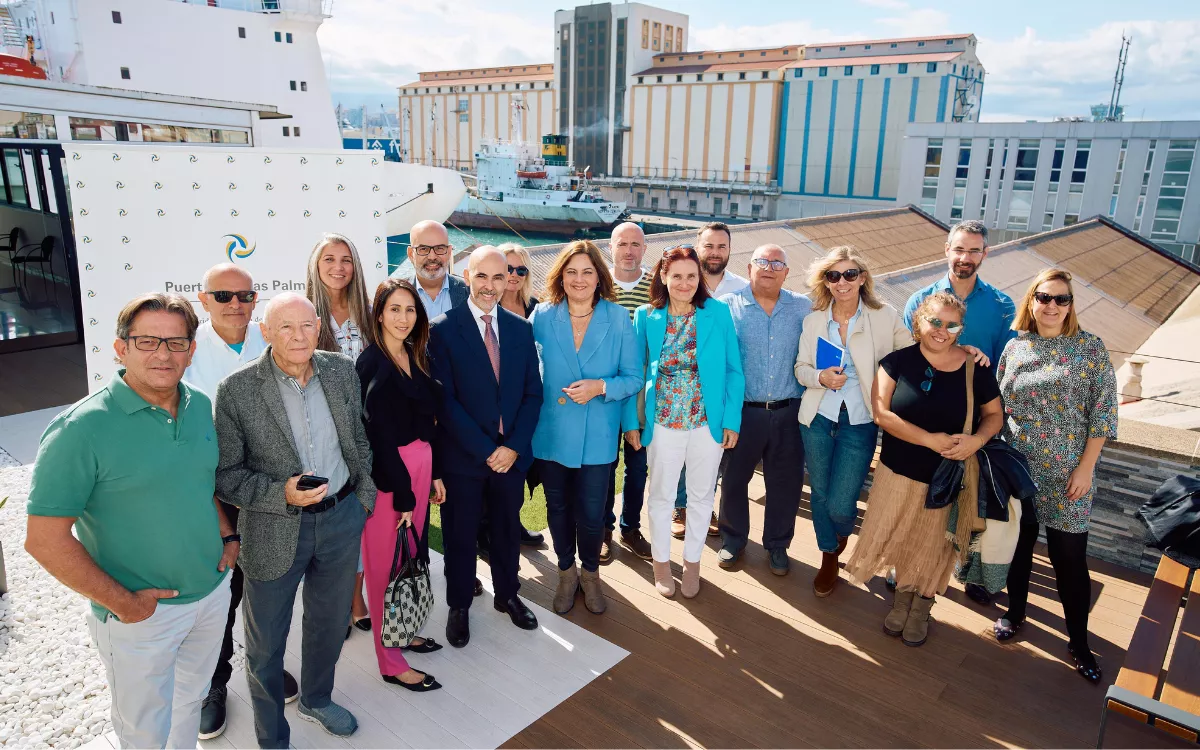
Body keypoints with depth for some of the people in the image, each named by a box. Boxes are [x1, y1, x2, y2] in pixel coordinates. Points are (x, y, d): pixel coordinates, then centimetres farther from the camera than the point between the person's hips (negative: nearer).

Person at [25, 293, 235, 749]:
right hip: (141, 614, -5)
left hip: (213, 592, 5)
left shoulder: (200, 406, -2)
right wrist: (123, 603, -17)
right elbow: (44, 539, -19)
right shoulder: (82, 428, -21)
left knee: (190, 703, 25)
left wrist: (228, 536, 1)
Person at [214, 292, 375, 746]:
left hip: (341, 520, 4)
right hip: (275, 531, -3)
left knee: (329, 624, 24)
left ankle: (316, 700, 52)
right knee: (265, 642, 15)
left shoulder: (342, 372, -3)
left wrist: (363, 499, 6)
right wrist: (282, 494, -24)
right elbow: (225, 474, -12)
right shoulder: (237, 390, -16)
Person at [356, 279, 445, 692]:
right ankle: (391, 662, 17)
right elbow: (379, 436, -16)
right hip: (387, 474, -7)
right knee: (386, 563, 4)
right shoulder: (371, 363, -14)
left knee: (412, 555, 16)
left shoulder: (416, 356, 7)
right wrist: (402, 496, -15)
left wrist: (434, 472, 12)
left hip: (420, 466, 7)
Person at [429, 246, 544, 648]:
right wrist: (486, 449, -15)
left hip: (511, 454, 3)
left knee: (507, 529, 18)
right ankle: (459, 606, 33)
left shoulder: (521, 328, 3)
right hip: (463, 456, -3)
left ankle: (507, 594, 40)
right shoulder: (443, 329, -8)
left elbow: (532, 393, 3)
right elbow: (445, 400, -12)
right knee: (460, 535, 12)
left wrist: (513, 446, -9)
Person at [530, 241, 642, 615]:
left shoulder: (619, 318, -6)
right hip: (552, 432, 1)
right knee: (558, 508, 16)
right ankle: (566, 571, 41)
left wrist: (601, 387, -21)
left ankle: (590, 572, 35)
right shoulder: (542, 316, -4)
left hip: (597, 436, -1)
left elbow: (634, 377, -4)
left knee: (591, 514, 5)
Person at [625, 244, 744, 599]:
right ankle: (661, 560, 35)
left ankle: (692, 562, 35)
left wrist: (732, 420, -7)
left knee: (701, 496, 14)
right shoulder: (646, 316, -4)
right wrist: (630, 421, -3)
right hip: (663, 423, 0)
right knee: (661, 496, 14)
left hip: (709, 422, 0)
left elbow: (733, 370, -3)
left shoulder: (718, 313, -6)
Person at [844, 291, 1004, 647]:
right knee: (901, 539, 12)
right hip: (899, 472, 0)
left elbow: (995, 414, 3)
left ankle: (922, 606, 39)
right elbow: (881, 413, -16)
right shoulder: (897, 361, -10)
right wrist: (930, 440, -22)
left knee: (933, 545, 15)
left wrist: (977, 439, -19)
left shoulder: (975, 368, -8)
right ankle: (902, 598, 38)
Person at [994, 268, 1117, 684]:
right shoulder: (1014, 347, 1)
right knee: (1019, 543, 14)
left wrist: (1086, 467, -9)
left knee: (1070, 555, 3)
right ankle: (1015, 612, 34)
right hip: (1017, 468, 2)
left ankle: (1078, 641, 20)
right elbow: (998, 407, 6)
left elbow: (1103, 411, -6)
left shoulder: (1090, 347, -5)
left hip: (1068, 473, -2)